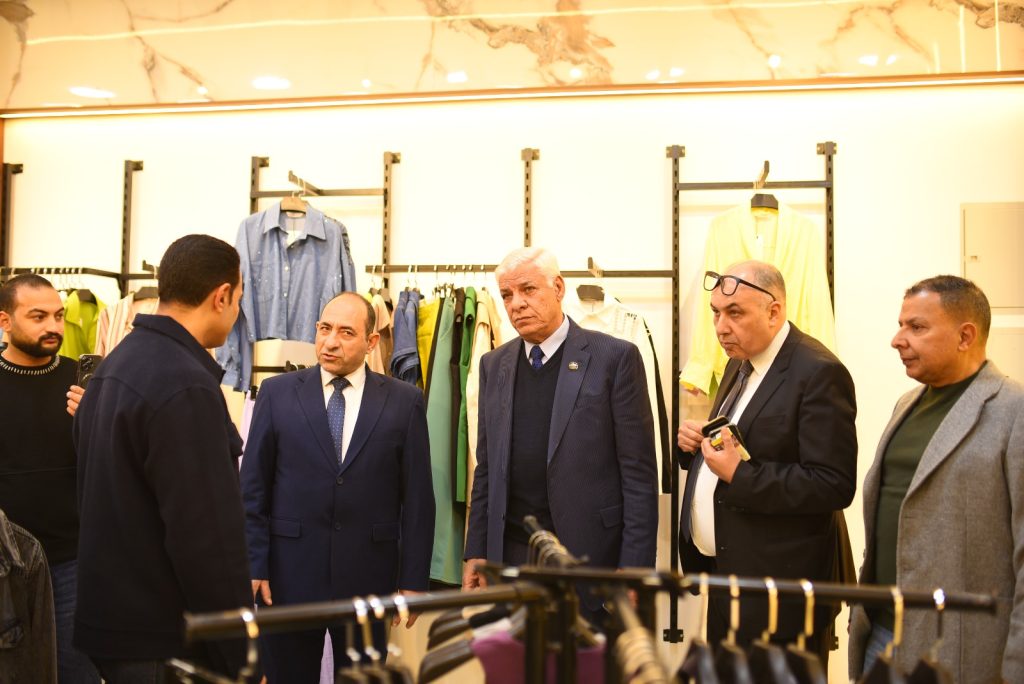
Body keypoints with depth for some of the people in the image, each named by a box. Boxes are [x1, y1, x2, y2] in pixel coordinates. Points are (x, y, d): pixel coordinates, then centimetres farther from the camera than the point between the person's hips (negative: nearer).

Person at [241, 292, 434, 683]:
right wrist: (253, 567, -3)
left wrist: (414, 579, -3)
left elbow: (417, 497, -1)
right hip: (290, 571, 0)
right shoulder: (277, 393, 1)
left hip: (369, 574, 0)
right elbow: (253, 490, 1)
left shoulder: (405, 401, -1)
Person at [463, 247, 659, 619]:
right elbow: (486, 469, 13)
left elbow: (639, 474, -8)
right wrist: (476, 552, 8)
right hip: (511, 554, 4)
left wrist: (634, 570, -11)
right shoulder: (494, 365, 9)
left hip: (590, 557, -4)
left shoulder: (615, 357, -6)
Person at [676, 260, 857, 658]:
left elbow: (835, 486, -22)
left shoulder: (818, 373, -17)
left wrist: (738, 475, -25)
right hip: (724, 566, 8)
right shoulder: (740, 363, 11)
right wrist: (695, 443, 0)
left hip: (779, 580, -8)